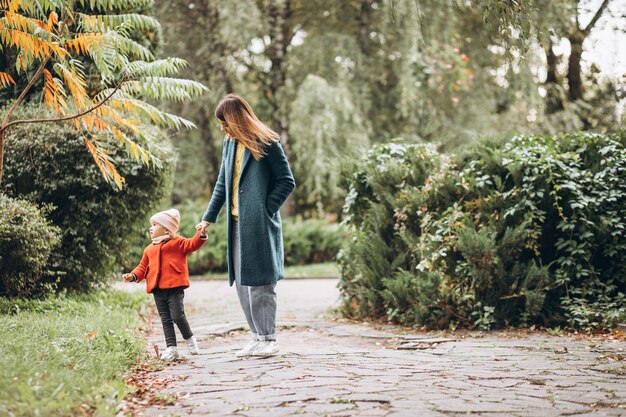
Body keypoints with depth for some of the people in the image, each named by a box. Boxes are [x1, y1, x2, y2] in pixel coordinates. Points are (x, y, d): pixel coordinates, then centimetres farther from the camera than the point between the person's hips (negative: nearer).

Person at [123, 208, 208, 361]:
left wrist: (201, 236, -26)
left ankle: (189, 338, 15)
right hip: (158, 290, 6)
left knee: (177, 316, -11)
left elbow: (192, 245, -9)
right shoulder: (149, 249, 19)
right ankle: (171, 348, 9)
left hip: (174, 287, -6)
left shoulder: (177, 243, 3)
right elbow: (143, 266, 20)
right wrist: (133, 276, 4)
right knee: (165, 320, 6)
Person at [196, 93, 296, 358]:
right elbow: (222, 184, 21)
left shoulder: (266, 143, -7)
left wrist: (265, 208, -12)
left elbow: (287, 182, -6)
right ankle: (257, 337, 15)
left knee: (260, 281, -3)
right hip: (237, 225, 7)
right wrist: (208, 218, 18)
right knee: (241, 283, 7)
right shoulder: (230, 143, 13)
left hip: (260, 225, -7)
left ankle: (269, 338, 6)